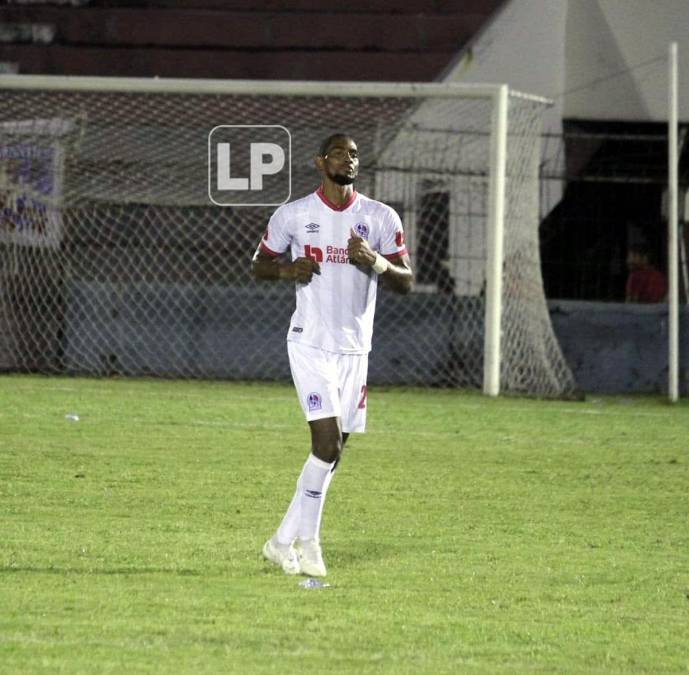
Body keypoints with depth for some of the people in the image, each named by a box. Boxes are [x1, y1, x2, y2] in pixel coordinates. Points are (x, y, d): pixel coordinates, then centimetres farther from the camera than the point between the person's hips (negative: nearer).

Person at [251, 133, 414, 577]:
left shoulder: (381, 219, 5)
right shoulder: (294, 215, 0)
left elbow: (406, 282, 5)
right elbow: (260, 266, 11)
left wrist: (376, 262, -16)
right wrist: (288, 270, -11)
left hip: (355, 349, 4)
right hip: (311, 344, -4)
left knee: (333, 451, 4)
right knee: (328, 442, -17)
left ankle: (285, 541, 15)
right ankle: (307, 541, -6)